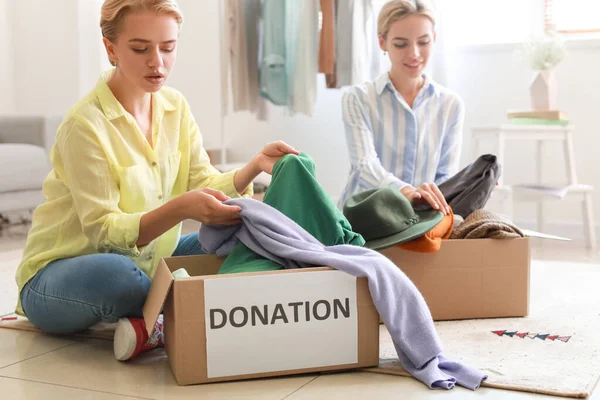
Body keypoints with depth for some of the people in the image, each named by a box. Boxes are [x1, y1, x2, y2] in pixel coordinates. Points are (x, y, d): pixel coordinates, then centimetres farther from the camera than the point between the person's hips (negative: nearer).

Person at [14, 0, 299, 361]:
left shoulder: (176, 106, 0)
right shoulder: (84, 125, -21)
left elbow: (204, 185, -5)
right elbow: (103, 229, -24)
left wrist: (254, 167, -25)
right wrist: (180, 208, -40)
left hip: (144, 261, 7)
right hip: (63, 272, -6)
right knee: (116, 273, -40)